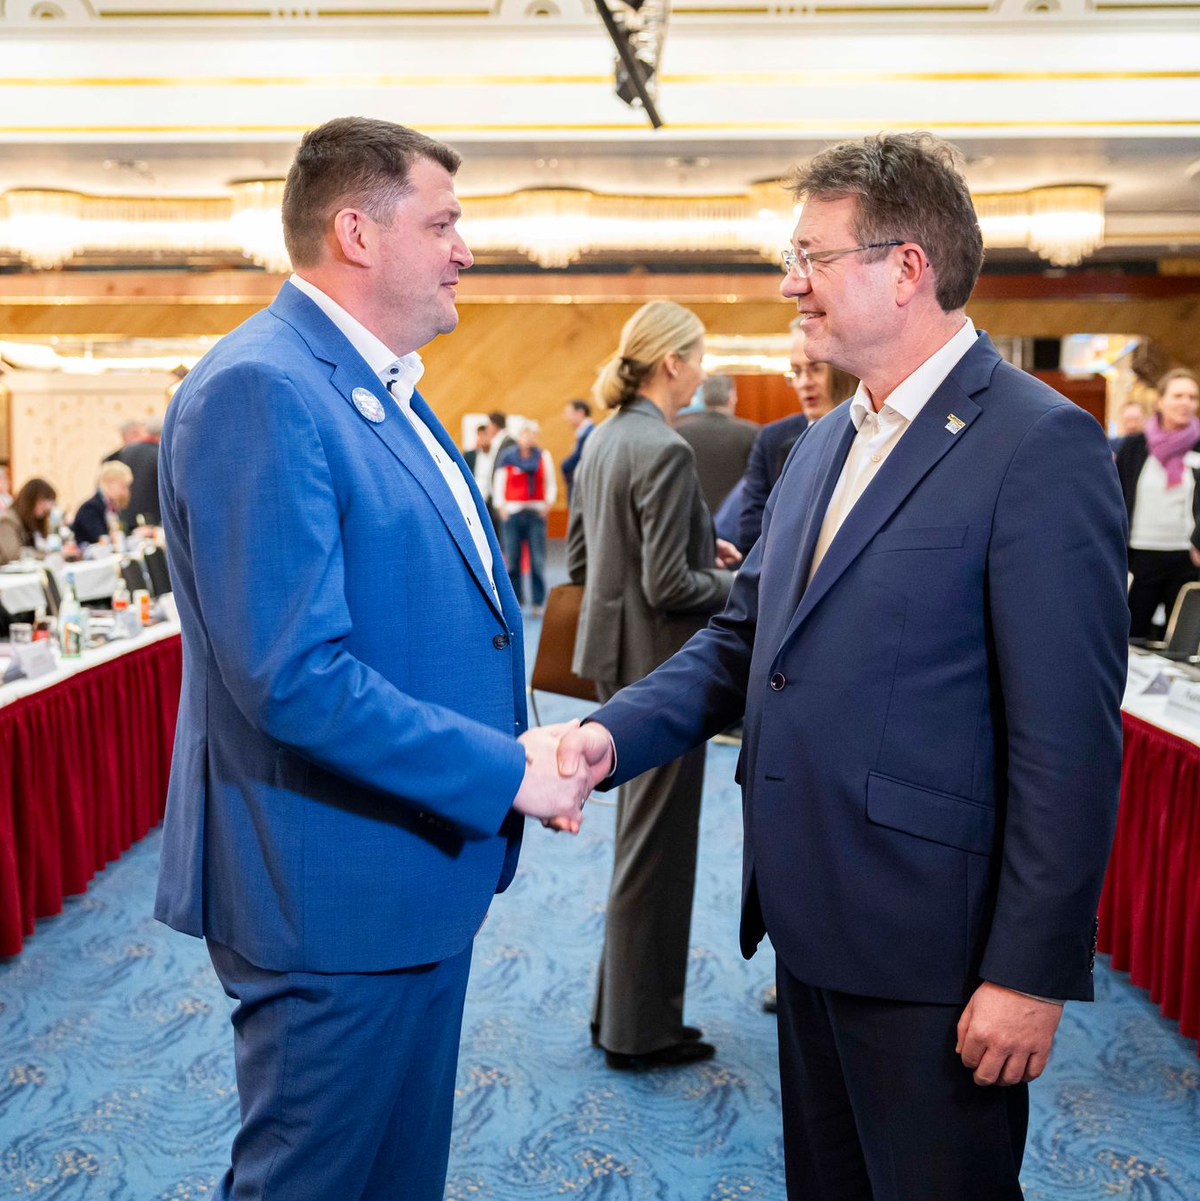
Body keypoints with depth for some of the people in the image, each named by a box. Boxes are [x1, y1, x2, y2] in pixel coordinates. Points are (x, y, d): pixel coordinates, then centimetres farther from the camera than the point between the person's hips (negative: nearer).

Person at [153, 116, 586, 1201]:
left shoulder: (388, 389, 12)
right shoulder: (259, 391, -20)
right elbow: (291, 676, -27)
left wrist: (531, 751, 6)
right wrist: (505, 771, -19)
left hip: (422, 873, 10)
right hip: (335, 898, -9)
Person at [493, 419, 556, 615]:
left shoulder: (543, 456, 7)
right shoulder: (508, 457, 3)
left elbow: (551, 483, 12)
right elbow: (498, 484, 7)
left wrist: (548, 503, -1)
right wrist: (501, 507, -1)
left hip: (536, 512, 0)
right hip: (512, 512, 0)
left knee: (538, 560, -4)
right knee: (512, 559, -1)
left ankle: (538, 602, 2)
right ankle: (514, 599, 9)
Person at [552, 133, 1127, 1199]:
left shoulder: (1040, 448, -15)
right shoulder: (826, 443, 11)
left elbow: (1068, 743, -18)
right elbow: (745, 639, 11)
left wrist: (1033, 972, -18)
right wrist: (613, 734, -5)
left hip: (933, 951, -8)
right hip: (813, 929, 8)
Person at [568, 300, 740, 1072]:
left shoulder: (604, 442, 8)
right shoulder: (665, 450, -19)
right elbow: (670, 587, -23)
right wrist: (741, 584, -6)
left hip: (620, 660, 9)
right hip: (661, 665, -9)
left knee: (641, 833, 20)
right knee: (657, 844, 3)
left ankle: (622, 1009, 33)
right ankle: (641, 1030, 17)